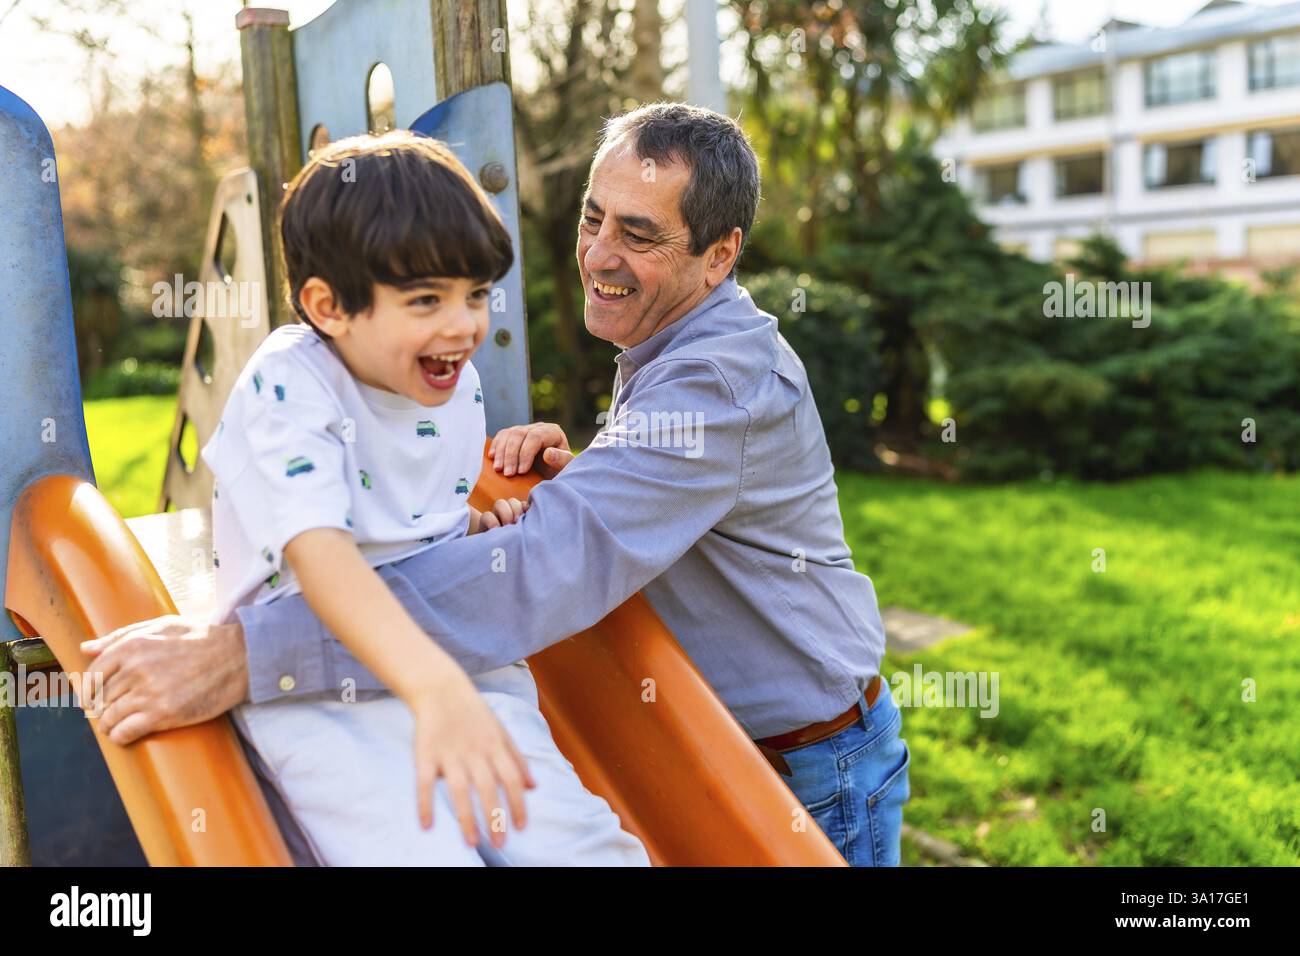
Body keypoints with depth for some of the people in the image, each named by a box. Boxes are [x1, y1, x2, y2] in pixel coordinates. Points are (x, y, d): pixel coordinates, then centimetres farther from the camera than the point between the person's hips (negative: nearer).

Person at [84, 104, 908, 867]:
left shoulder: (719, 379, -28)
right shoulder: (669, 348, 5)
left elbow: (547, 569, -41)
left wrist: (245, 653, -45)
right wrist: (575, 476, -10)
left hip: (810, 776, -8)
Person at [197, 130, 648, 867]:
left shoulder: (460, 385, 9)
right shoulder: (287, 388, -13)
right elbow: (319, 551, -31)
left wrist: (480, 528, 6)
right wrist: (435, 688, -45)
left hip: (448, 659, 5)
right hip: (310, 688, -5)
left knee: (577, 838, -18)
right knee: (422, 849, -30)